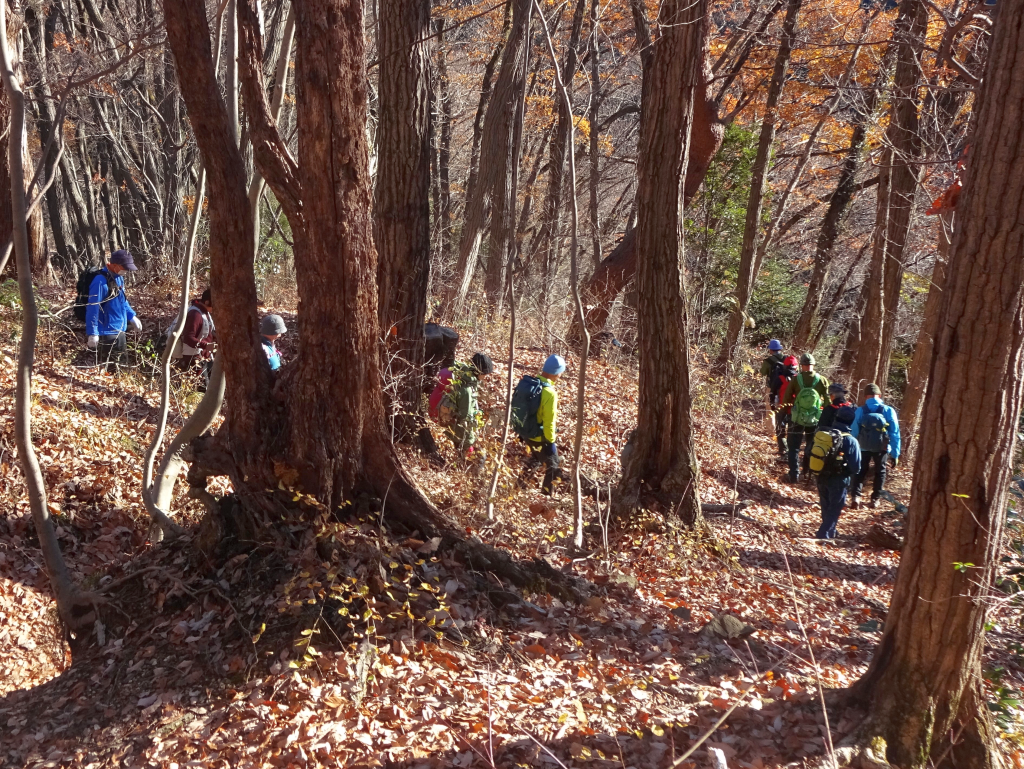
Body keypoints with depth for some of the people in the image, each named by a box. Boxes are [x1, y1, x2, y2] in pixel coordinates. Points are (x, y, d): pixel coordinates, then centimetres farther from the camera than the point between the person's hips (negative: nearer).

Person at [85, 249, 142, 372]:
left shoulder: (118, 278, 7)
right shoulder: (101, 281, -23)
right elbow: (93, 308, -23)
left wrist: (132, 316, 19)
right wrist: (92, 333, -23)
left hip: (119, 331, 10)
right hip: (106, 333, -10)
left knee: (118, 364, 22)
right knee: (109, 368, -3)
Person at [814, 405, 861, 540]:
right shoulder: (850, 441, -16)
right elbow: (856, 468, -14)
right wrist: (847, 473, 7)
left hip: (822, 477, 5)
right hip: (838, 480, -5)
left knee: (826, 508, 22)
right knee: (834, 510, 7)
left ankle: (830, 533, 39)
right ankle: (822, 536, 0)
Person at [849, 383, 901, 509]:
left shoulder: (861, 411, -12)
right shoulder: (889, 411, -10)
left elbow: (854, 432, -8)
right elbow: (895, 434, -8)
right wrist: (895, 453, -2)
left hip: (863, 447, 0)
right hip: (882, 447, 0)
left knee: (861, 471, 17)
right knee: (880, 472, 20)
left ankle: (855, 496, 2)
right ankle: (876, 499, 22)